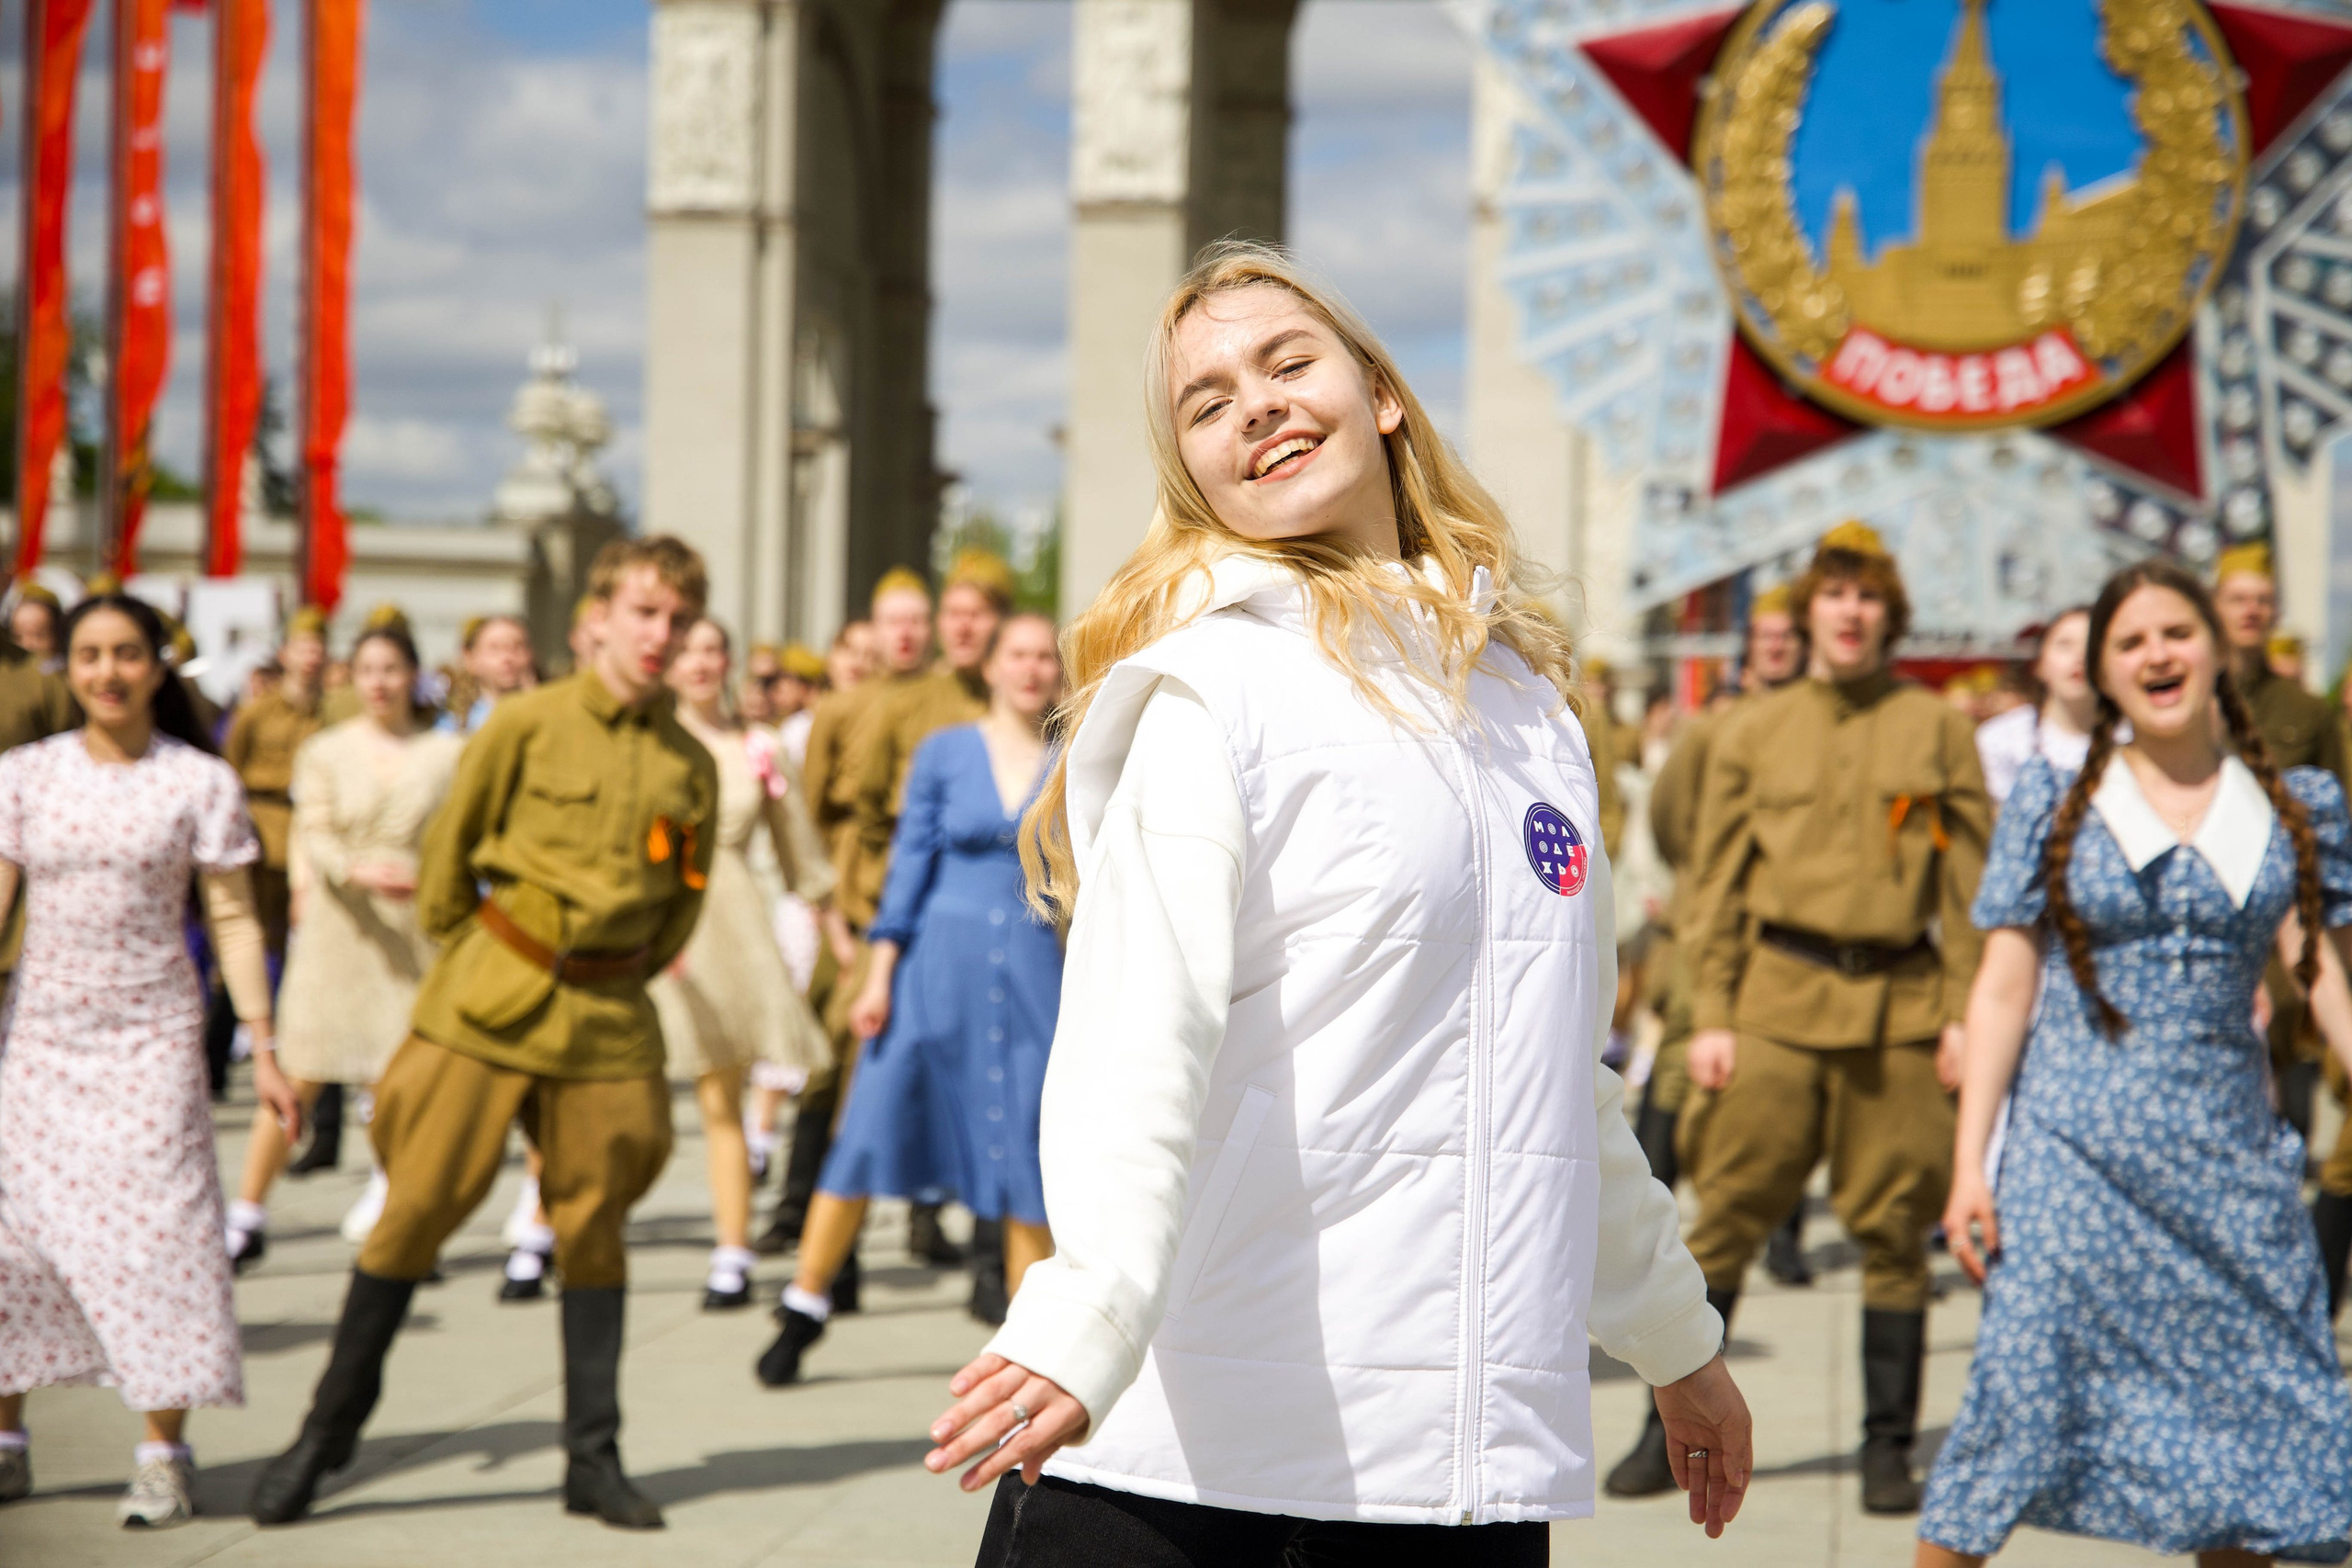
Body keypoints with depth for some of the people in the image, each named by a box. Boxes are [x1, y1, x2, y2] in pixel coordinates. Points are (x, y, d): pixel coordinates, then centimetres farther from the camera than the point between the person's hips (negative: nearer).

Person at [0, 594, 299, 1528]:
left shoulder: (200, 783, -1)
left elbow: (234, 921, 0)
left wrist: (264, 1052, -4)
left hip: (152, 1036, -2)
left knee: (154, 1228, -5)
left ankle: (165, 1456, 2)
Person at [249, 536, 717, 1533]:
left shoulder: (691, 765, 4)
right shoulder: (525, 725, -4)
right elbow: (449, 852, 4)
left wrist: (614, 979, 12)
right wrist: (473, 963, 8)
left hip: (609, 1021, 3)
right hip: (490, 1001, -2)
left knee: (593, 1226, 7)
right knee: (417, 1207, -1)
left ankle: (593, 1459, 16)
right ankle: (327, 1431, 12)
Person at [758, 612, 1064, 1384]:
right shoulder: (944, 752, 3)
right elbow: (909, 864, 3)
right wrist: (879, 974, -2)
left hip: (1032, 966, 0)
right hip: (939, 958, 0)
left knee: (1031, 1154, 0)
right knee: (871, 1130, -1)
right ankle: (805, 1307, 13)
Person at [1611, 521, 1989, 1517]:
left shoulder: (1937, 729, 8)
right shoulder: (1752, 733, 10)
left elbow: (1972, 879, 7)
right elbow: (1717, 881, 9)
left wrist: (1966, 1012, 0)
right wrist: (1710, 1014, 1)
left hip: (1900, 1004, 0)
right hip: (1779, 998, 0)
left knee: (1893, 1229, 2)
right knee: (1728, 1212, -2)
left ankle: (1888, 1447, 13)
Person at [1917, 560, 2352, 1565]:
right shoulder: (2054, 804, 2)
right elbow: (2004, 988, 1)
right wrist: (1969, 1165, -5)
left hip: (2231, 1153, 2)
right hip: (2076, 1152, -2)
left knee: (2259, 1421, 6)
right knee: (2025, 1400, -8)